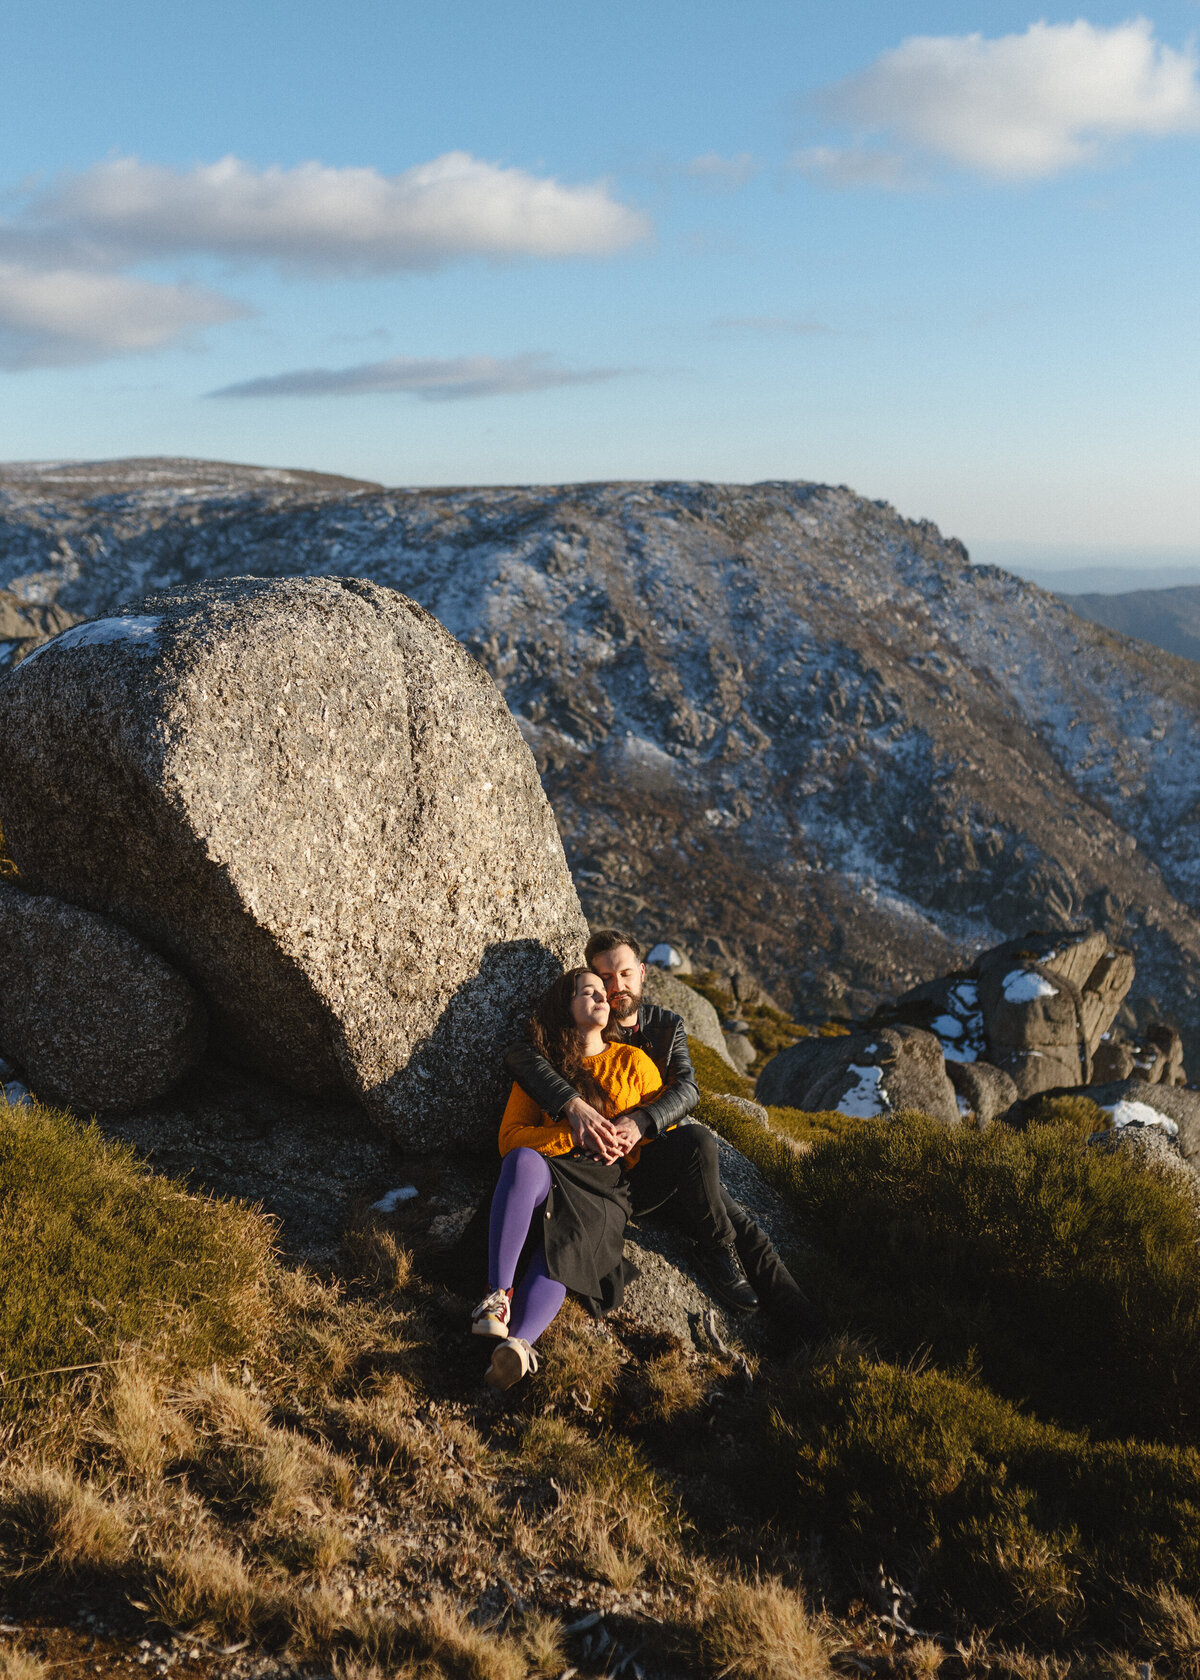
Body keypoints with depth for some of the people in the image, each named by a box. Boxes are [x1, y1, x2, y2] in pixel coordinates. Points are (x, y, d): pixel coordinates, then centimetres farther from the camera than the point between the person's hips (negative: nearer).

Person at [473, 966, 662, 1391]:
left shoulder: (633, 1062, 19)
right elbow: (510, 1138, 5)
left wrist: (636, 1133, -2)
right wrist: (573, 1134, -9)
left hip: (605, 1185, 0)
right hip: (549, 1175, 1)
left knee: (559, 1255, -32)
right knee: (524, 1161, -37)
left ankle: (517, 1342, -56)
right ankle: (499, 1293, -40)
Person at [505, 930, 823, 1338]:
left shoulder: (668, 1025, 13)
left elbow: (686, 1090, -4)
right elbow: (520, 1054, -18)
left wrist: (640, 1121, -27)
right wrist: (573, 1105, -36)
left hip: (675, 1163, 4)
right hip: (621, 1173, -4)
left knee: (749, 1234, -12)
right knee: (697, 1141, -31)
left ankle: (816, 1338, -7)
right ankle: (716, 1251, -11)